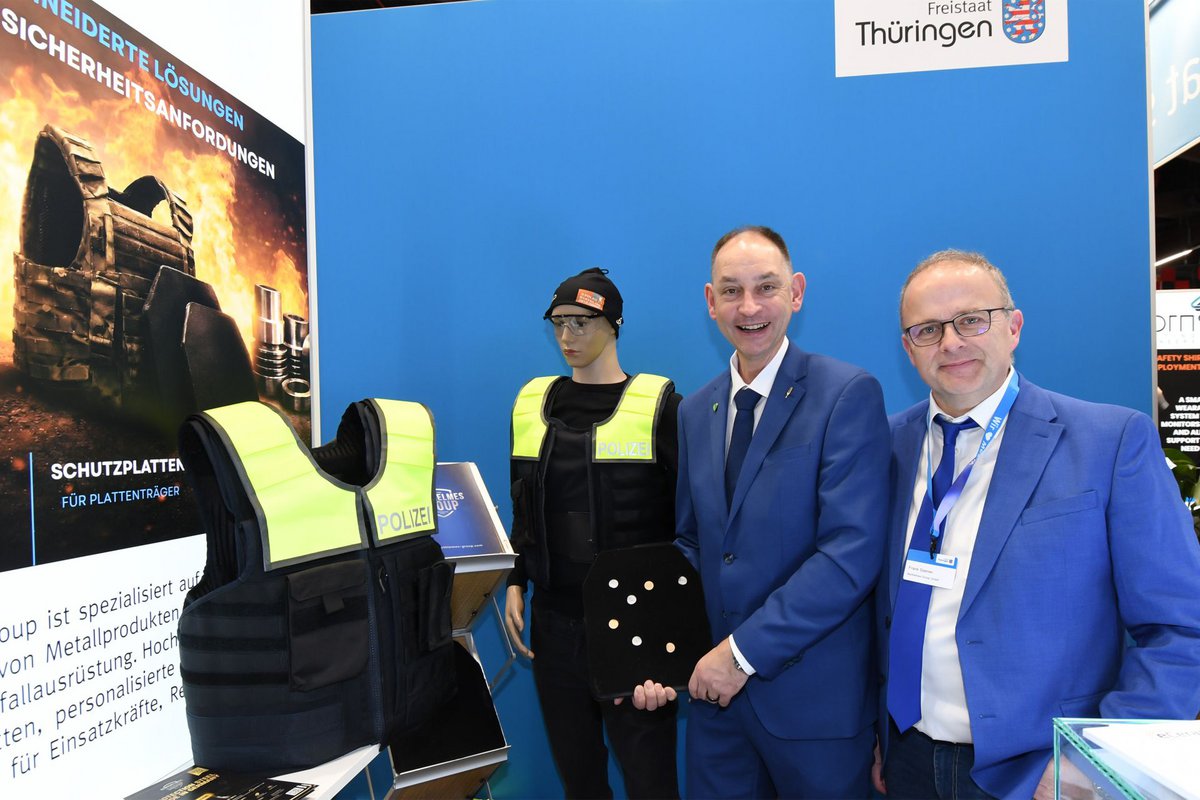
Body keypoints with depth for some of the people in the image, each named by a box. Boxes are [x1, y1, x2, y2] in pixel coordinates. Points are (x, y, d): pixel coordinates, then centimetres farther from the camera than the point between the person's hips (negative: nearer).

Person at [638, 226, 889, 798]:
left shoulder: (848, 395, -13)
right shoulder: (694, 412, 7)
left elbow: (851, 553, -20)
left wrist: (745, 650, -18)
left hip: (815, 695, -5)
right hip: (718, 687, 5)